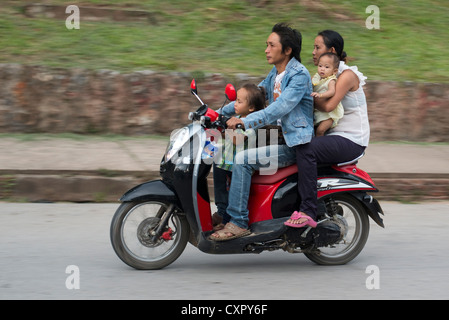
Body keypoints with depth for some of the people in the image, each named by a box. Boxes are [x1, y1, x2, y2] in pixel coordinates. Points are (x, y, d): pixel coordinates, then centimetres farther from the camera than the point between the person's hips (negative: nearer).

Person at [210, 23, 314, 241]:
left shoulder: (299, 75, -15)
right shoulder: (275, 74, 14)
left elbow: (280, 108, -27)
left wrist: (245, 121, -35)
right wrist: (221, 113, 12)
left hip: (295, 146, -10)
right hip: (283, 140, 10)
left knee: (242, 160, -25)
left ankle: (238, 222, -21)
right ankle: (223, 212, 10)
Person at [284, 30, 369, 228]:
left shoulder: (347, 75, -12)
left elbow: (328, 106, -23)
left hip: (351, 141, -9)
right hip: (334, 136, 9)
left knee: (306, 149, -32)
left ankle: (308, 212, -34)